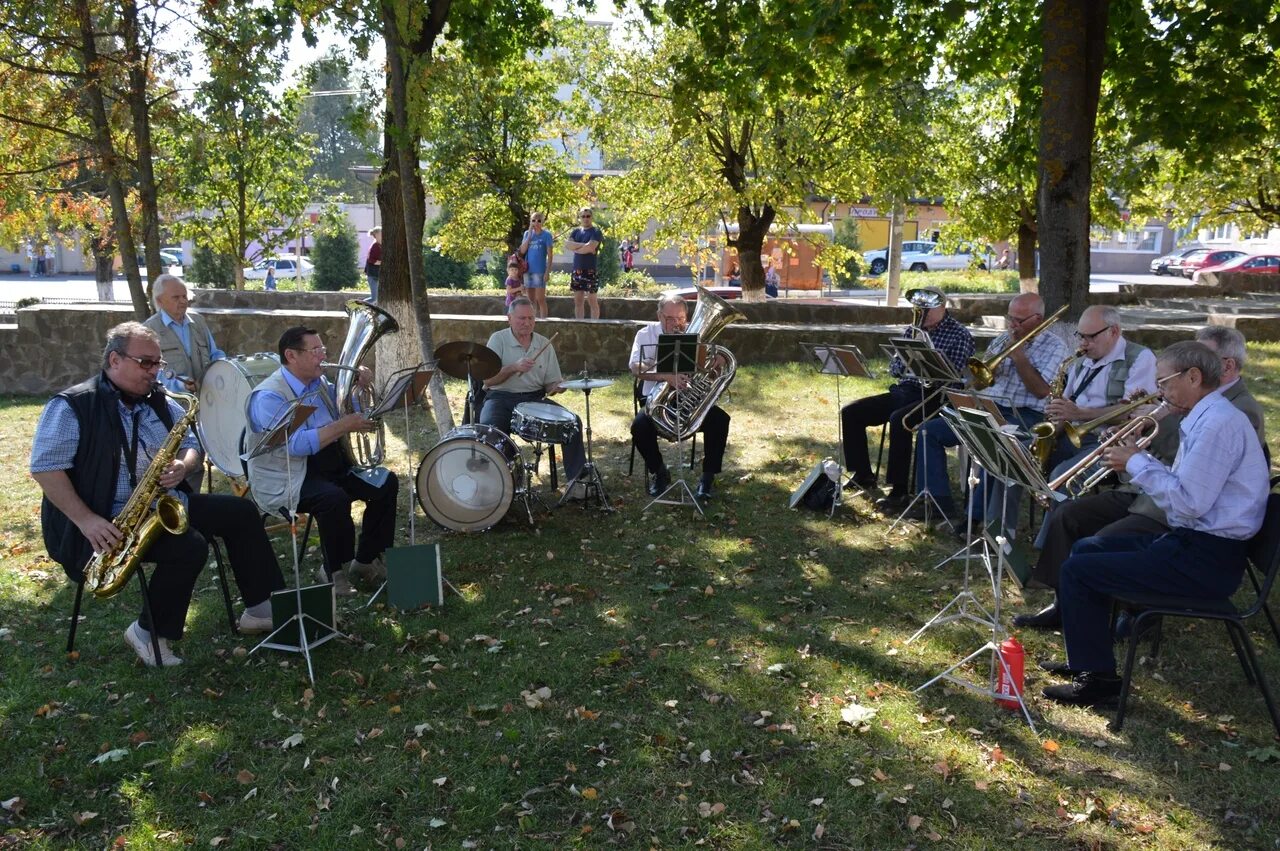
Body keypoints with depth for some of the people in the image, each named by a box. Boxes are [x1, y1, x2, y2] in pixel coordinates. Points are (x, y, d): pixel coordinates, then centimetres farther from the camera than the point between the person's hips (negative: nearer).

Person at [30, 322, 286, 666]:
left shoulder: (159, 402, 10)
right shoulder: (72, 406, -12)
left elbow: (189, 443, 18)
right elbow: (44, 467, -17)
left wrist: (182, 465, -8)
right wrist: (86, 520, -25)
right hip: (108, 522, -8)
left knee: (240, 512, 1)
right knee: (190, 546, -29)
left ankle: (262, 608, 7)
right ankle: (149, 633, -8)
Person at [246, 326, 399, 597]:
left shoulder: (320, 383, 8)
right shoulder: (268, 396, -17)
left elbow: (350, 410, 22)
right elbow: (297, 444, -28)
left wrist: (360, 386, 2)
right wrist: (344, 425, -26)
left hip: (330, 465, 8)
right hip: (285, 479, -8)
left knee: (385, 483, -3)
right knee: (335, 498, -34)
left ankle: (366, 560, 8)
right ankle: (334, 571, -12)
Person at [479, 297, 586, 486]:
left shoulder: (544, 344, 9)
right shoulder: (498, 339, -1)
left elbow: (551, 383, 10)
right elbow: (488, 379, -10)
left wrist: (557, 387, -15)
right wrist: (513, 368, -25)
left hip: (535, 398, 3)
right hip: (501, 397, -3)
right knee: (489, 428, -34)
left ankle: (576, 477, -7)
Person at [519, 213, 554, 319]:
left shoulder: (546, 235, -3)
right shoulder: (527, 233, 9)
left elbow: (550, 255, -5)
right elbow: (522, 251, -2)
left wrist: (547, 272, -13)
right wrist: (529, 234, -6)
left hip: (540, 270, -5)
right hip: (528, 270, 5)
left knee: (540, 299, -6)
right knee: (531, 300, 9)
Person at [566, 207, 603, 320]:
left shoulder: (596, 232, -1)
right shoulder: (575, 231, 15)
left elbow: (590, 248, -17)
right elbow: (567, 244, -2)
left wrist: (575, 247, -4)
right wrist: (584, 245, -11)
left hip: (591, 271, -5)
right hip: (577, 270, 5)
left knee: (592, 300, -3)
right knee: (578, 301, 6)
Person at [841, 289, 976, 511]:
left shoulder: (960, 335, -1)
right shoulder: (913, 330, 18)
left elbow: (957, 376, -13)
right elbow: (894, 368, 17)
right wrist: (905, 362, -6)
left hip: (933, 397, -7)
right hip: (903, 392, 7)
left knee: (898, 419, -36)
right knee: (850, 413, -7)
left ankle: (899, 492, -28)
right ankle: (863, 475, 5)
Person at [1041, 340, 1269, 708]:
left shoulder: (1219, 423, -20)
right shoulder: (1207, 417, 14)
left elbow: (1188, 502, -26)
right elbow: (1183, 486, 15)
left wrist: (1137, 463, -14)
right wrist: (1137, 459, 4)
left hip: (1206, 560, -11)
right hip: (1190, 541, 11)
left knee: (1077, 570, -12)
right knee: (1086, 549, 18)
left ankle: (1098, 680, -1)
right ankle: (1088, 657, 25)